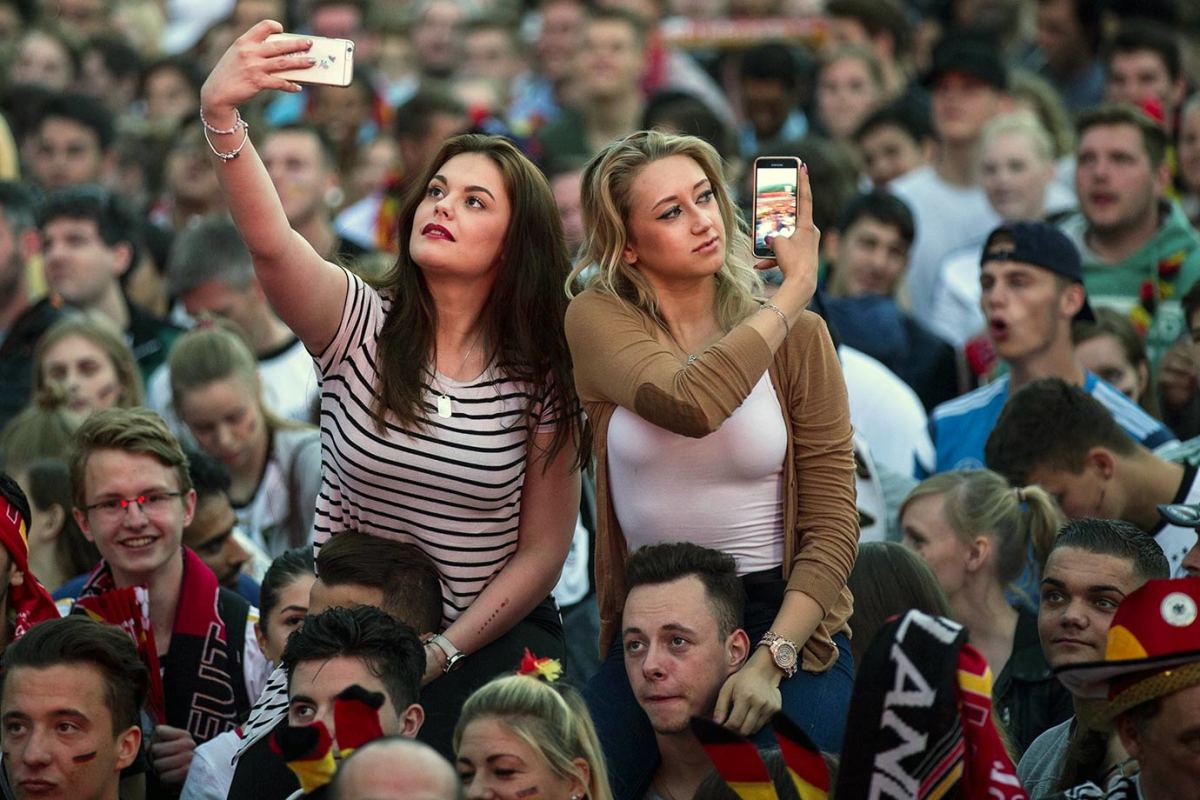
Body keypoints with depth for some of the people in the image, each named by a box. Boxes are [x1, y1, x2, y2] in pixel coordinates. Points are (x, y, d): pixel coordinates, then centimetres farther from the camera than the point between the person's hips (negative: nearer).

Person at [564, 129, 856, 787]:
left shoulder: (797, 336, -3)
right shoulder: (598, 318, -5)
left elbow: (832, 526, -7)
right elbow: (689, 403, -26)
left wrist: (771, 661, -21)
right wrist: (793, 292, -15)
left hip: (782, 615, -1)